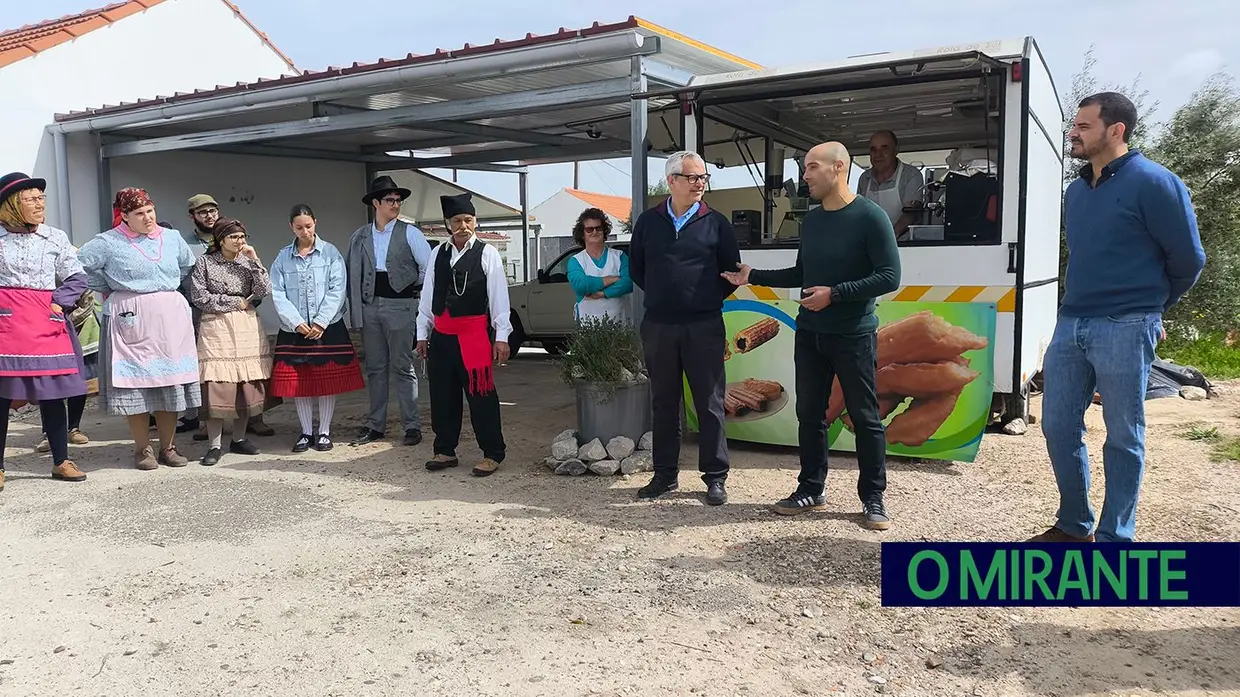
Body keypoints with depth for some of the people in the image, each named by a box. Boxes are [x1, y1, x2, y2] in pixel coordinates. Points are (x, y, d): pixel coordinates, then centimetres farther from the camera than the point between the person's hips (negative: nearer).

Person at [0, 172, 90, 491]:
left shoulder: (56, 237, 7)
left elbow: (77, 278, 9)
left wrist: (58, 304, -3)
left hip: (45, 322, 2)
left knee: (52, 392, 5)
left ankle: (61, 462, 15)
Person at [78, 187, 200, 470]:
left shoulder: (172, 238, 9)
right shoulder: (108, 242, -4)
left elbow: (188, 264, 24)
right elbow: (80, 264, -2)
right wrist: (107, 290, 4)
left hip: (170, 317, 4)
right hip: (131, 319, -3)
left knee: (171, 381, 5)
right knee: (136, 382, -3)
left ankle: (168, 447, 14)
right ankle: (143, 449, 8)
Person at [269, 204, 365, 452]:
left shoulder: (330, 252, 2)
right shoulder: (283, 258, 7)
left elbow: (337, 290, -5)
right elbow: (278, 294, 1)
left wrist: (321, 323, -12)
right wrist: (297, 323, -12)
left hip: (328, 328, -2)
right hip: (294, 330, 2)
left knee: (328, 381, 2)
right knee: (298, 383, 6)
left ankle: (324, 432, 14)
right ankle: (306, 432, 18)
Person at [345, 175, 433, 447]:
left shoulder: (409, 233, -1)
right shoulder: (359, 237, 8)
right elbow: (351, 274, 11)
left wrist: (413, 284, 6)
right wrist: (354, 307, 5)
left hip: (400, 306, -3)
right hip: (370, 306, 4)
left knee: (403, 368, -1)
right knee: (375, 368, 9)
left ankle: (412, 425, 5)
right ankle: (375, 425, 17)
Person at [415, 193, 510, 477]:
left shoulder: (487, 253, -3)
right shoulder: (438, 254, 10)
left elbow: (499, 296, -5)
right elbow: (427, 295, 12)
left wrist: (502, 336, -9)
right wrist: (422, 334, 10)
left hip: (474, 334, -5)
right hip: (441, 335, 5)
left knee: (481, 395, -1)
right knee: (442, 395, 12)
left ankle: (492, 454, 10)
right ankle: (445, 451, 25)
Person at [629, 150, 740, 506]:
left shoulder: (716, 222, 2)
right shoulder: (648, 222, 6)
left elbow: (732, 271, 7)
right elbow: (636, 268, 16)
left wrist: (710, 299, 5)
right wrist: (660, 297, 11)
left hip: (704, 326, -2)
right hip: (658, 326, 2)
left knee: (710, 403, 2)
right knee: (663, 402, 10)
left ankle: (715, 477, 12)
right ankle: (665, 474, 21)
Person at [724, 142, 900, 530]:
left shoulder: (870, 217, -11)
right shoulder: (811, 220, 10)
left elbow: (889, 277, -15)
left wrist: (834, 294, -19)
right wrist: (754, 277, 11)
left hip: (854, 337, -6)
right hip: (809, 334, 6)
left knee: (865, 418, 2)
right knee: (809, 414, 11)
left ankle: (873, 499, 14)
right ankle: (811, 490, 23)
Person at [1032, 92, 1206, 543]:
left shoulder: (1153, 183, -9)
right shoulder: (1076, 191, 12)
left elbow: (1188, 260, -2)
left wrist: (1151, 307, 10)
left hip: (1124, 331, -7)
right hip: (1070, 325, 7)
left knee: (1123, 438, 4)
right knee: (1058, 427, 9)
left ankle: (1114, 539, 15)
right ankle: (1074, 526, 25)